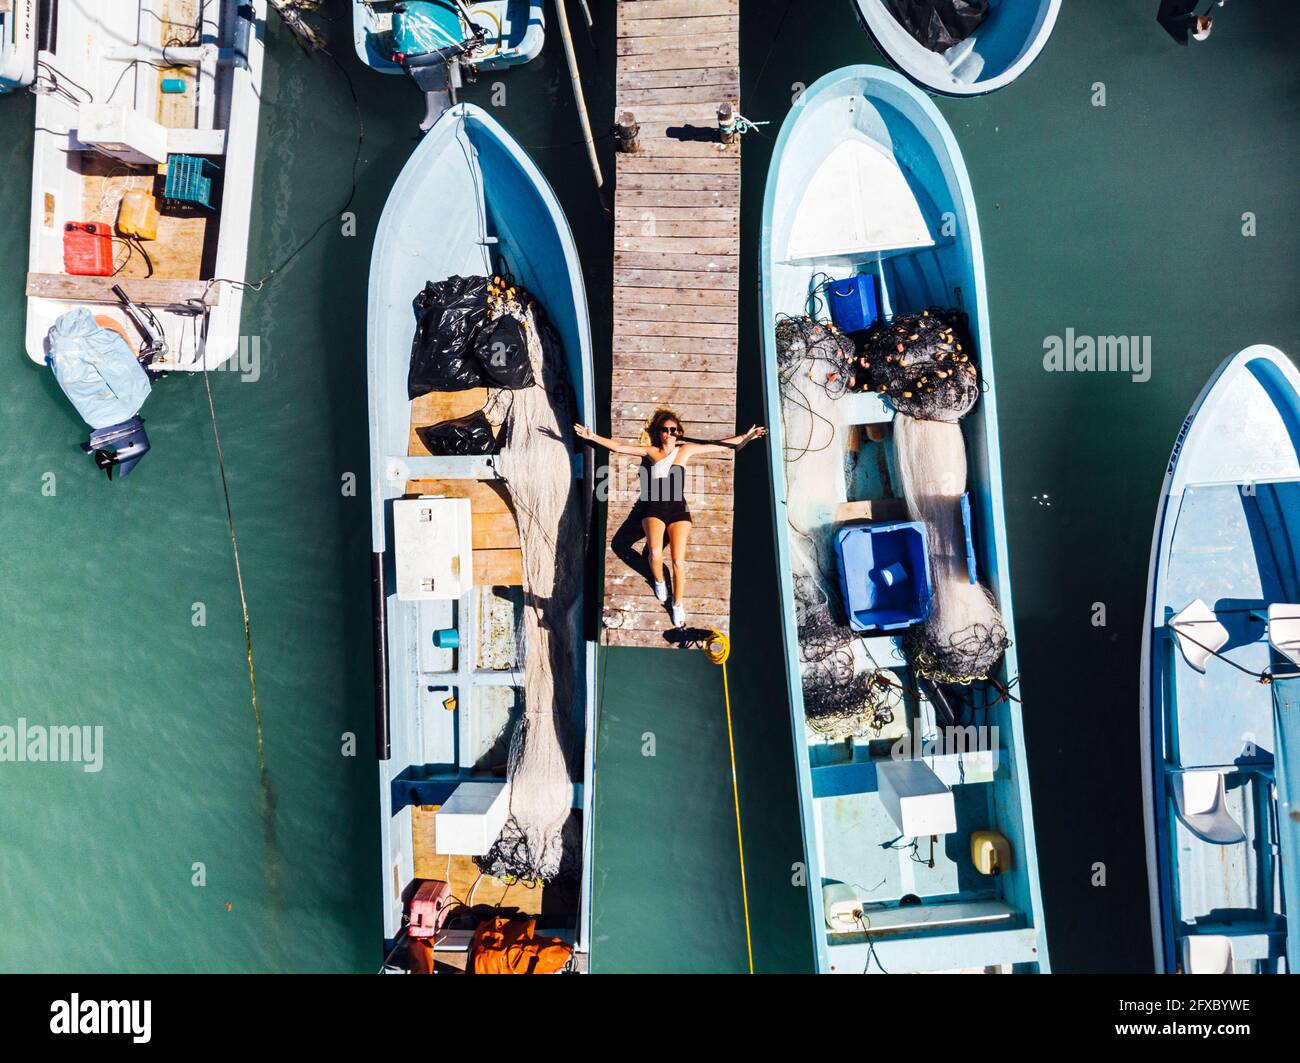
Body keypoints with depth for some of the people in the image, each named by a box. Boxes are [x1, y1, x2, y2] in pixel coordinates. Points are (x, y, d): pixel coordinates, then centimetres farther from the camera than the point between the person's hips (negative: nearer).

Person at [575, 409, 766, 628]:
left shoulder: (686, 450, 10)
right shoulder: (649, 451, 11)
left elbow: (721, 446, 10)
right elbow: (618, 447, 10)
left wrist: (746, 437, 4)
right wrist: (593, 437, 4)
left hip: (678, 509, 0)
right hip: (654, 509, 0)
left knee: (678, 561, -12)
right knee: (655, 552, -26)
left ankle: (678, 604, 9)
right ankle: (658, 580, 7)